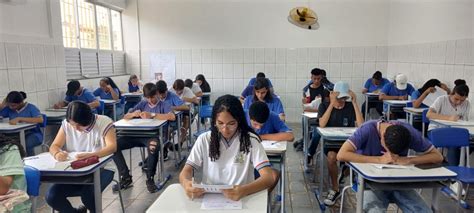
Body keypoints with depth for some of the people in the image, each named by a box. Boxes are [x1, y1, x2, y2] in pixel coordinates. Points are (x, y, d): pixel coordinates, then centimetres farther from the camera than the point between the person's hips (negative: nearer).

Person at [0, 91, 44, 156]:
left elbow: (40, 119, -24)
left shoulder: (31, 108, -6)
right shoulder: (9, 109, 9)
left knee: (25, 144, -36)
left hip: (33, 134, -5)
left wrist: (19, 119, -27)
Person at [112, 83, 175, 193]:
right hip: (139, 134, 5)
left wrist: (152, 115, -19)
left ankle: (150, 179, -19)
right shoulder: (142, 104, 19)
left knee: (153, 146, -41)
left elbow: (172, 117, -15)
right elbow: (125, 117, 15)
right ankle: (126, 177, -5)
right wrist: (134, 114, -9)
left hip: (155, 135, -5)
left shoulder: (164, 104, 7)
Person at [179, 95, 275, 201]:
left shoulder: (251, 140, -6)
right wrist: (186, 183, -24)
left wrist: (244, 190, -33)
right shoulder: (204, 139, 0)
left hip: (241, 199, -1)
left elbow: (269, 178, -13)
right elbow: (186, 172, 0)